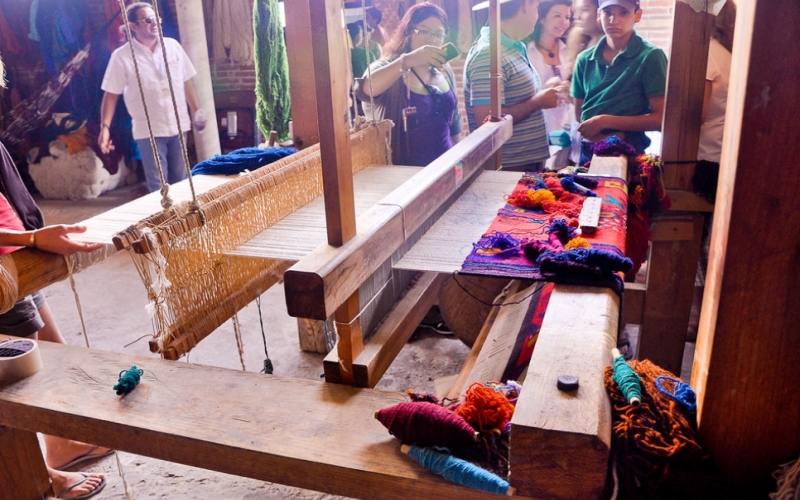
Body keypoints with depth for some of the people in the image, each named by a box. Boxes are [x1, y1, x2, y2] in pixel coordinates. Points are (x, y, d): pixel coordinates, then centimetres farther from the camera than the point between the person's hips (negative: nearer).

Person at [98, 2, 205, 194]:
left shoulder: (173, 46, 3)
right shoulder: (122, 56, -7)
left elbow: (186, 82, 11)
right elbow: (111, 94, -5)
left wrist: (196, 111, 12)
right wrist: (105, 127, -13)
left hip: (178, 126, 3)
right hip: (149, 131, -3)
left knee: (180, 181, 13)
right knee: (158, 186, 0)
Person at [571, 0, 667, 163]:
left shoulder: (650, 57, -8)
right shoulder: (585, 59, 4)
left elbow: (660, 119, -11)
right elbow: (579, 115, 10)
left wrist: (605, 121, -16)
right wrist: (597, 137, -8)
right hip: (587, 152, 4)